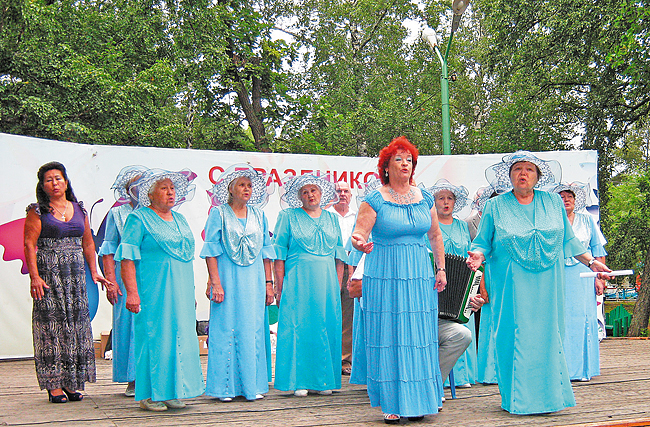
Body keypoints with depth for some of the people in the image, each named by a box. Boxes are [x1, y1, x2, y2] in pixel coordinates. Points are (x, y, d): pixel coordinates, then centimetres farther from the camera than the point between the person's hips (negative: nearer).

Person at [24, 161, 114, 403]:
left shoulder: (79, 210, 13)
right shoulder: (38, 211, 1)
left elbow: (88, 243, 17)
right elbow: (29, 244, -6)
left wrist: (93, 272, 10)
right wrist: (34, 277, -15)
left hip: (76, 274, 4)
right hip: (48, 272, -4)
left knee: (77, 324, 2)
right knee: (52, 325, -5)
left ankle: (71, 383, 9)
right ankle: (54, 385, -1)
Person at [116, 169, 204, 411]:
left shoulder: (180, 220, 18)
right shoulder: (138, 219, -4)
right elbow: (127, 258, -11)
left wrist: (190, 292, 20)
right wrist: (132, 292, -20)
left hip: (181, 292, 7)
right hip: (153, 292, -7)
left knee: (180, 337, 6)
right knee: (153, 337, -5)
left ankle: (171, 392, 15)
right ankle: (150, 395, 3)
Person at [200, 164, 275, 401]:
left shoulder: (258, 215, 13)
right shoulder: (219, 214, 1)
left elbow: (266, 251, 14)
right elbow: (211, 251, -5)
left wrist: (268, 283, 8)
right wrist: (215, 282, -14)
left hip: (254, 279, 4)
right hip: (228, 277, -4)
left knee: (254, 330, 4)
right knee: (226, 329, -3)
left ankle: (252, 384, 12)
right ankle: (226, 387, 4)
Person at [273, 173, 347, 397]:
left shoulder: (332, 219, 16)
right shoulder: (288, 217, 5)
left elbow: (339, 255, 16)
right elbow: (279, 254, 1)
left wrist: (338, 285, 7)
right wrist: (280, 286, -7)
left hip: (327, 283, 3)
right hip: (298, 282, -3)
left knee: (327, 327, 2)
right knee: (298, 328, -5)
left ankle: (323, 380, 10)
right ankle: (299, 381, 2)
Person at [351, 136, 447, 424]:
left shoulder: (424, 198, 10)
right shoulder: (374, 201, -3)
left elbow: (435, 235, 18)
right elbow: (359, 232, -11)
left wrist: (441, 268, 12)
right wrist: (359, 243, -34)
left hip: (420, 278, 4)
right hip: (385, 278, -4)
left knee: (419, 338, 5)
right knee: (388, 337, -2)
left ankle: (418, 401, 15)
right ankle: (392, 404, 5)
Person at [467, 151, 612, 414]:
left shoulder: (553, 202, 10)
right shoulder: (495, 207, 4)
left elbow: (568, 240, 16)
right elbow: (483, 243, 3)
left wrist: (590, 262, 12)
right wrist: (478, 255, -17)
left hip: (547, 284, 2)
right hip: (511, 287, -2)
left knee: (548, 335, 3)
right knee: (515, 336, -4)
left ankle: (548, 395, 14)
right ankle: (517, 399, 5)